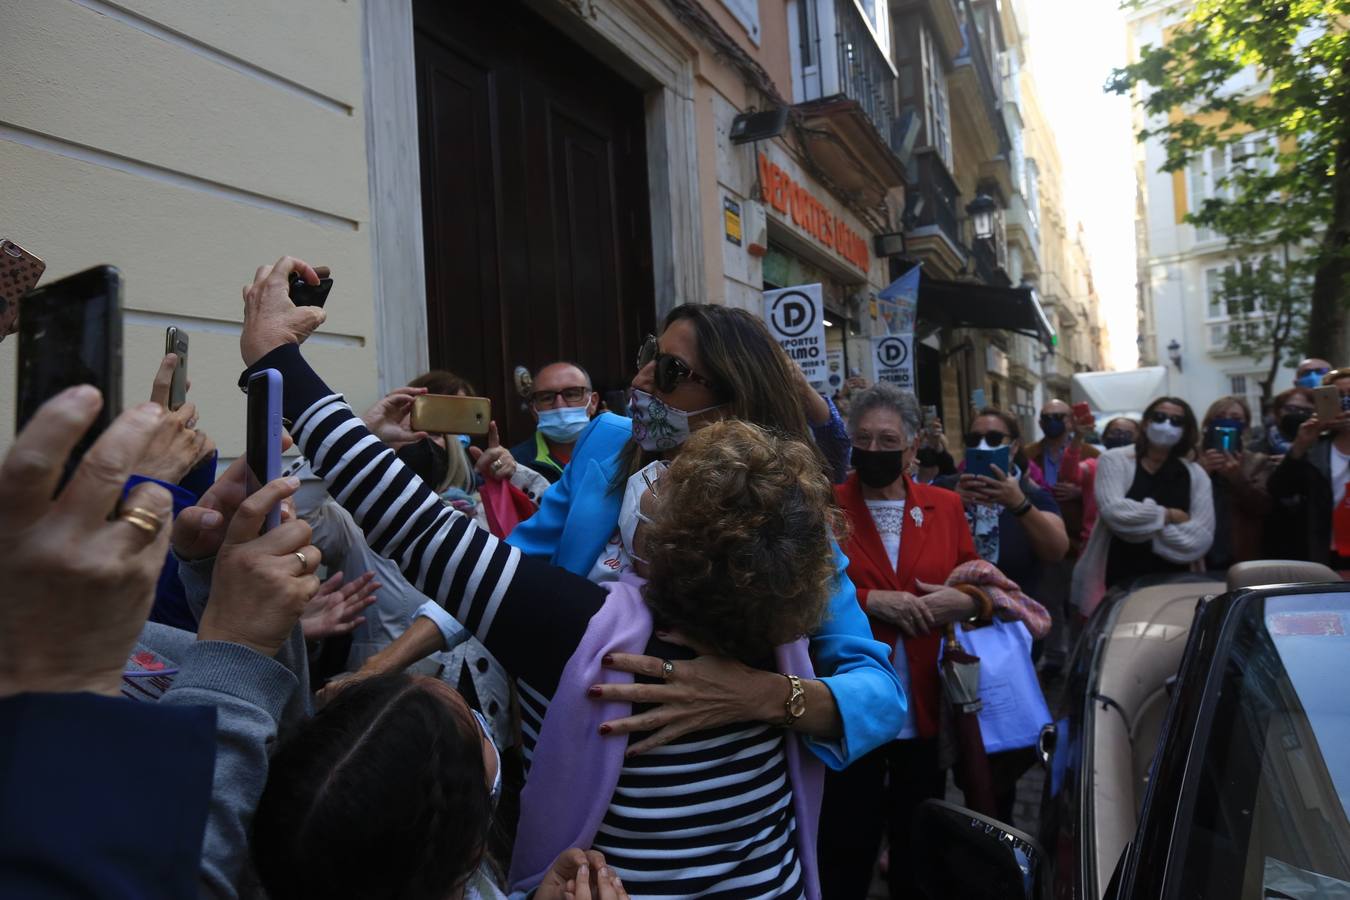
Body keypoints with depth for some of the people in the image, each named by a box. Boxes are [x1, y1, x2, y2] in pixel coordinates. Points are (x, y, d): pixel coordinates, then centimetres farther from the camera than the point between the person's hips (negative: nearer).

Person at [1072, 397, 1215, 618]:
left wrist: (1141, 527, -12)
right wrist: (1168, 515, -11)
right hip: (1118, 583, -2)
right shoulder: (1114, 461, -2)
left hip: (1172, 584, 3)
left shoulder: (1196, 475, 5)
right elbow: (1113, 511, -20)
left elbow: (1201, 539, -6)